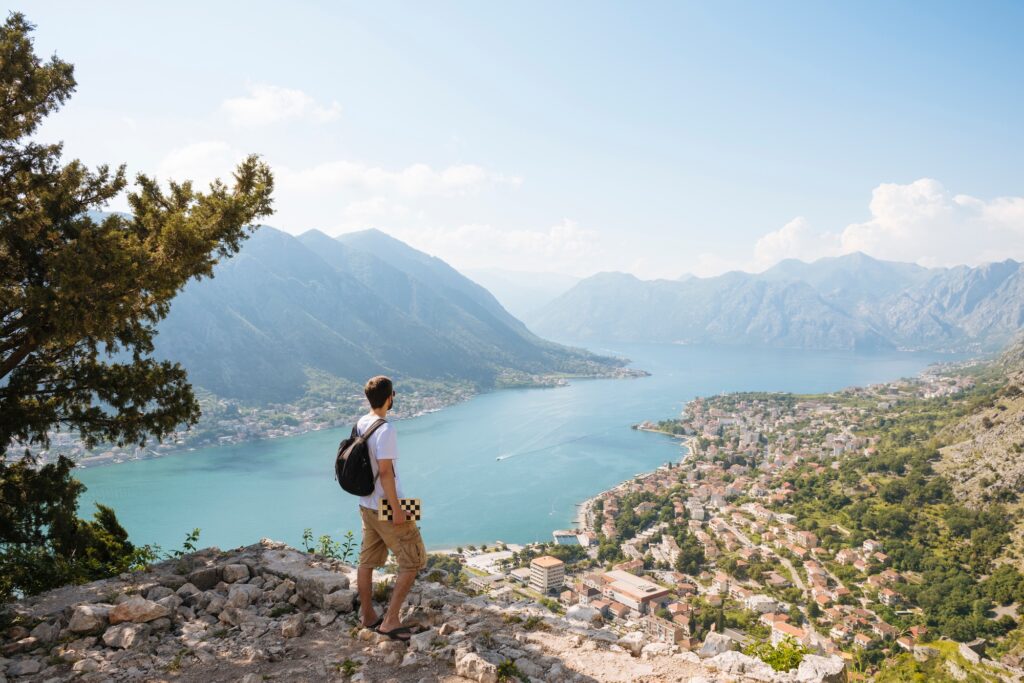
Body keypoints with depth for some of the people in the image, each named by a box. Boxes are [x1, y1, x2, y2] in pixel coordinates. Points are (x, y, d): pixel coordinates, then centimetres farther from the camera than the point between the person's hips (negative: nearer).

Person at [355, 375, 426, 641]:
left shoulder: (360, 424, 3)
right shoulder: (386, 430, -23)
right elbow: (385, 472, -25)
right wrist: (397, 510, -20)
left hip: (366, 506, 9)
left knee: (367, 561, 17)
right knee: (413, 561, 3)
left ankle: (367, 615, 29)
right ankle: (390, 620, 5)